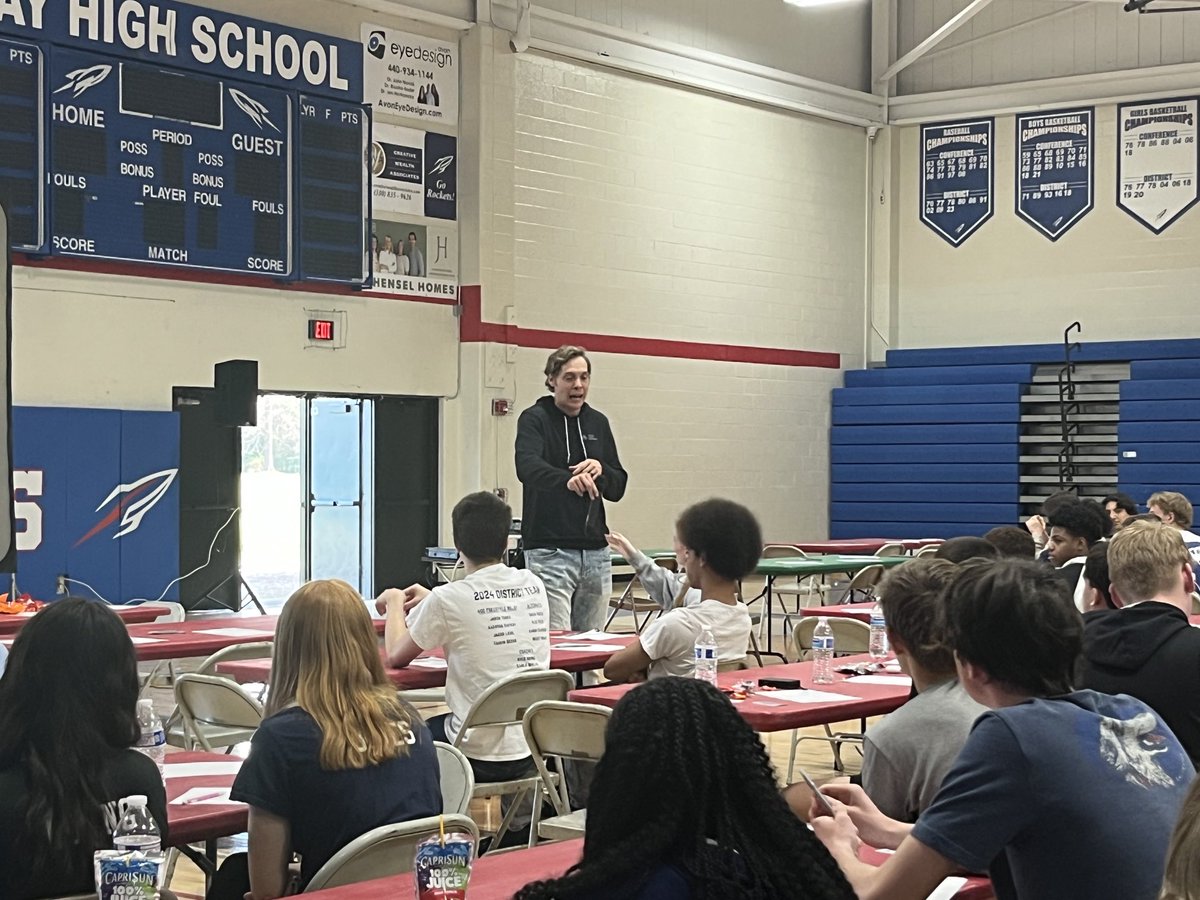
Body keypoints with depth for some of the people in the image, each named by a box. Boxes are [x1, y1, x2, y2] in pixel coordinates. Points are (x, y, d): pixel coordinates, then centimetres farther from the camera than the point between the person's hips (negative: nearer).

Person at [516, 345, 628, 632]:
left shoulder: (598, 423, 13)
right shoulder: (535, 420, -3)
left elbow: (617, 489, 13)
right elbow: (528, 467, -24)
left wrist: (601, 470, -10)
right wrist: (568, 479, -44)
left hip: (595, 551, 5)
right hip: (549, 551, -5)